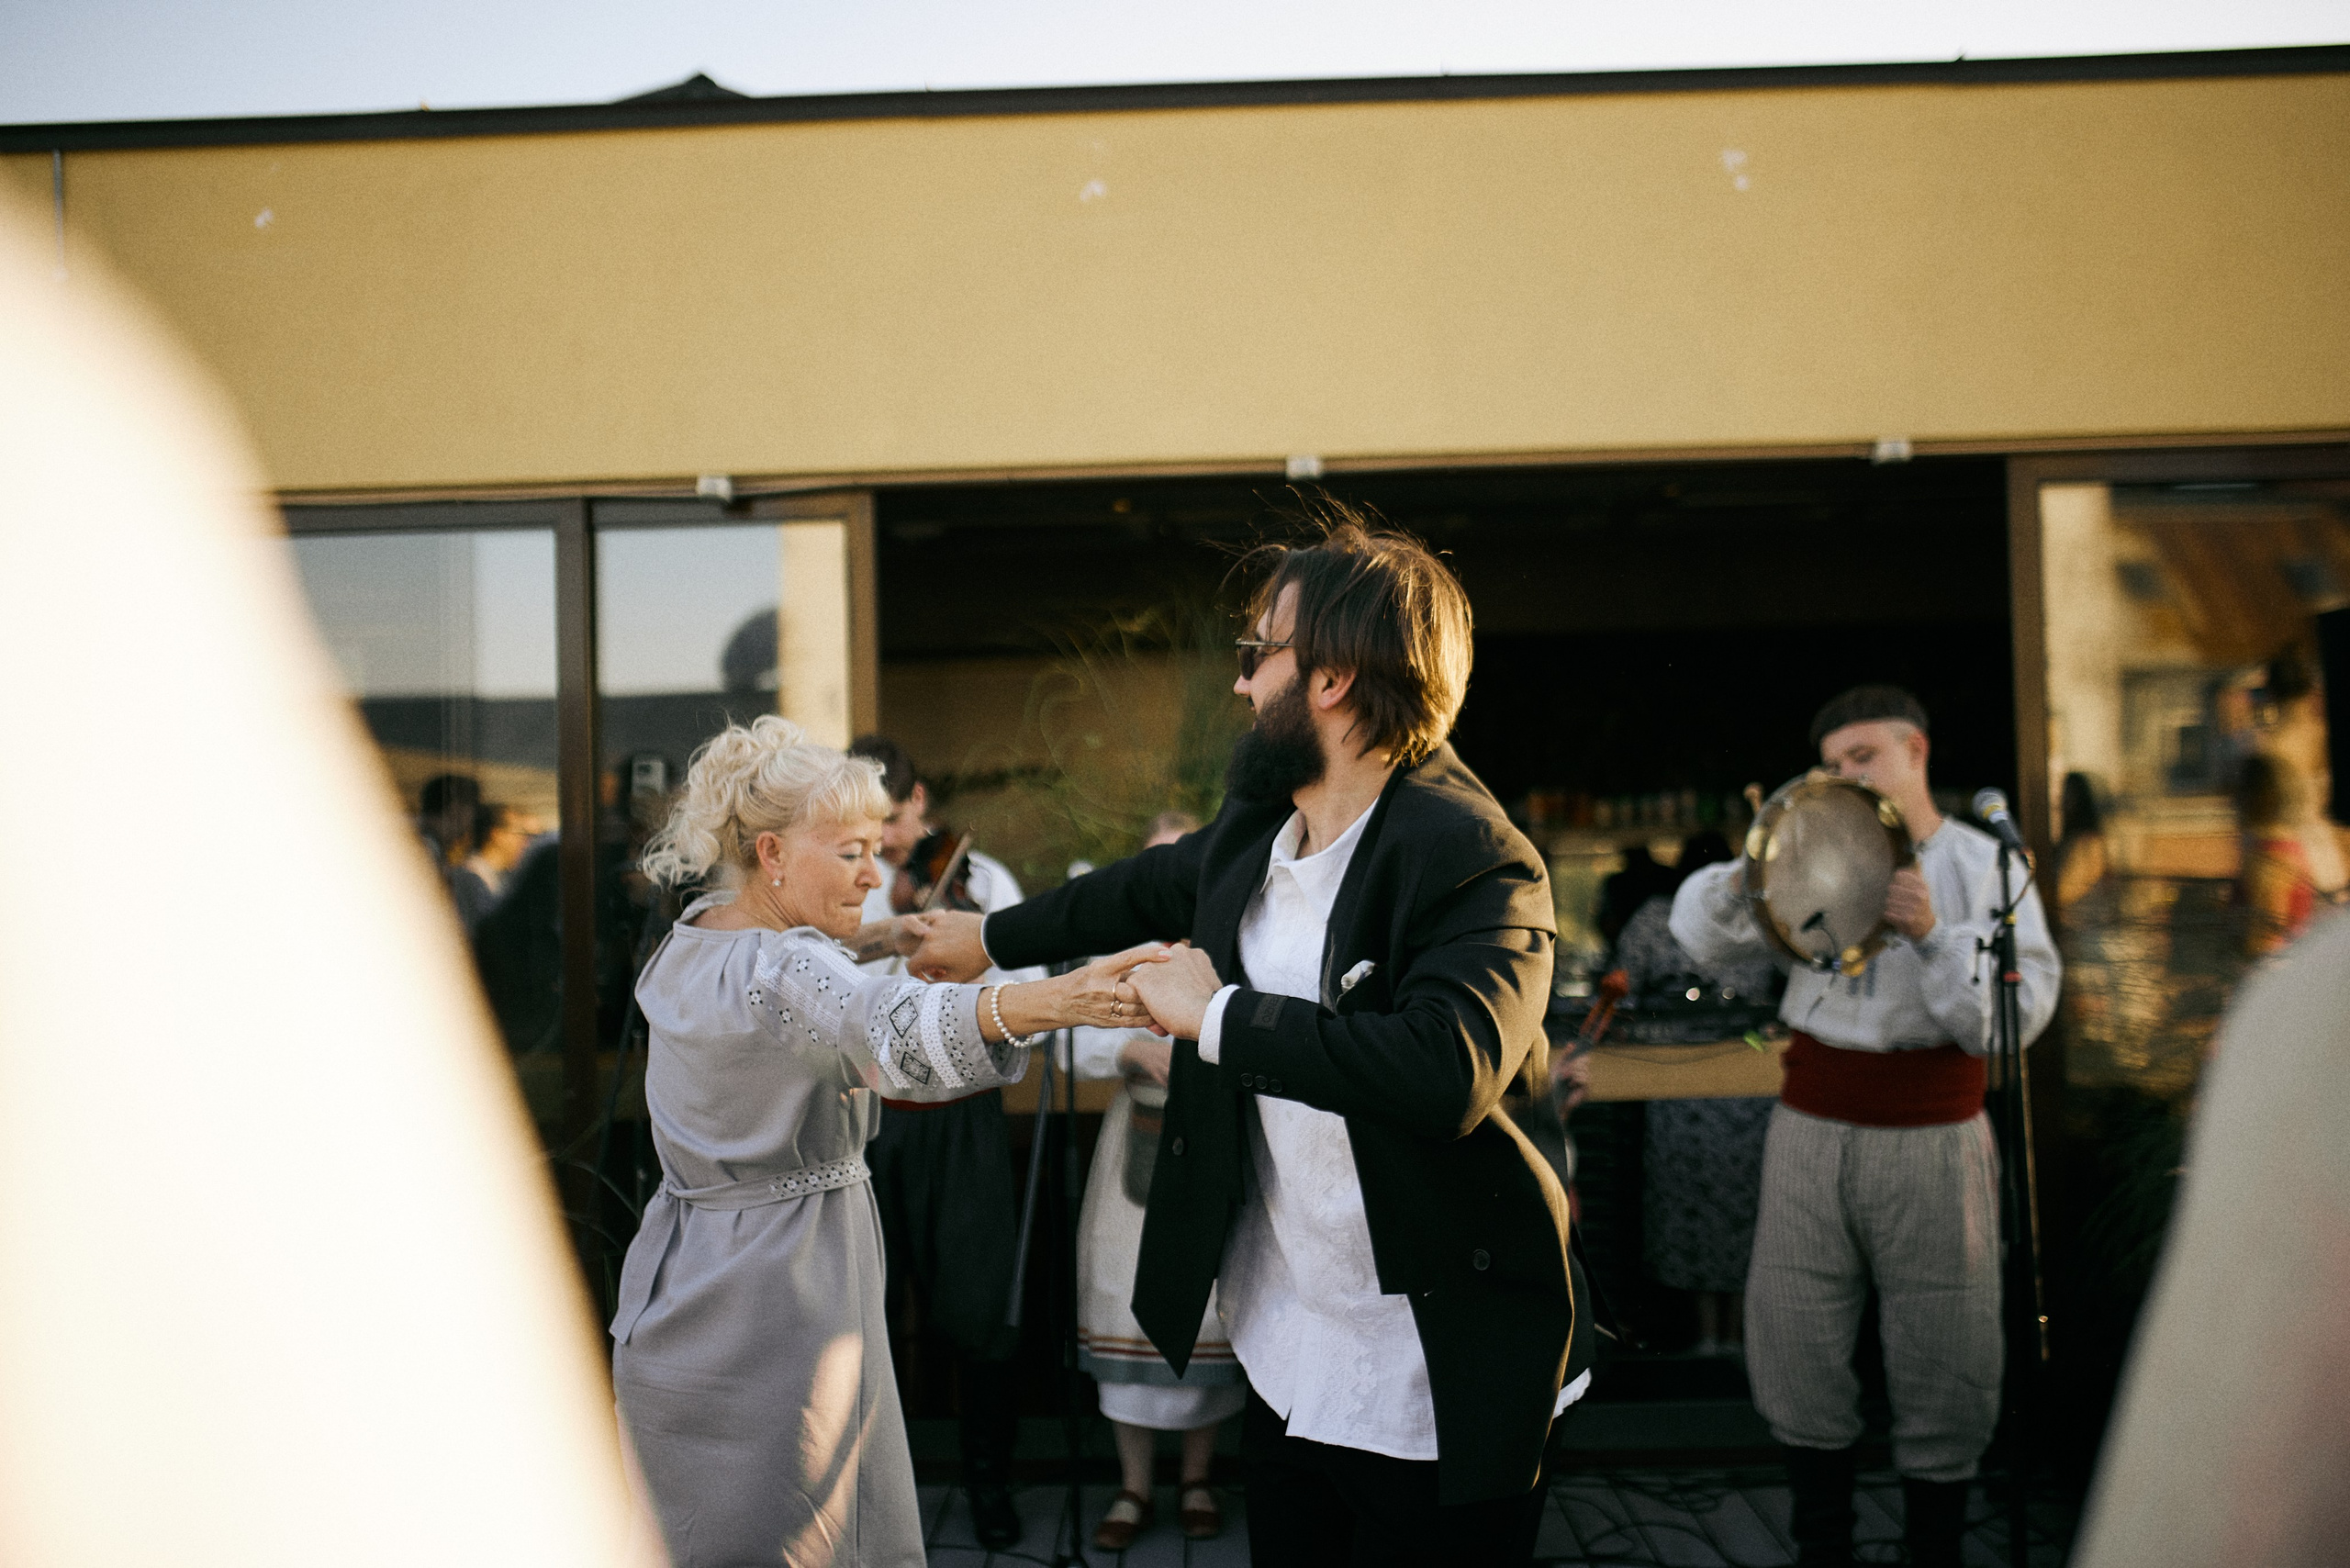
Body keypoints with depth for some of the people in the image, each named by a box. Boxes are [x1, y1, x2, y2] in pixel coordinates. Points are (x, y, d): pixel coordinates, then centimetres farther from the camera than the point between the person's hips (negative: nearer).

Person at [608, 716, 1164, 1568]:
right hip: (778, 1313, -10)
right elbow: (896, 1025, -45)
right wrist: (1057, 999, -60)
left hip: (677, 1292, 10)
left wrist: (868, 937, 17)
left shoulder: (689, 938, 7)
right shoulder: (784, 976, -25)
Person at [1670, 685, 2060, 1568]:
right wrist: (1749, 874, -19)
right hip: (1812, 1133, 2)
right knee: (1795, 1360, 7)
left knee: (1939, 1375, 3)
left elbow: (2016, 1017, -9)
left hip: (1931, 1144, -2)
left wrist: (1932, 937, -23)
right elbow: (1700, 936, 0)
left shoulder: (1986, 867, 1)